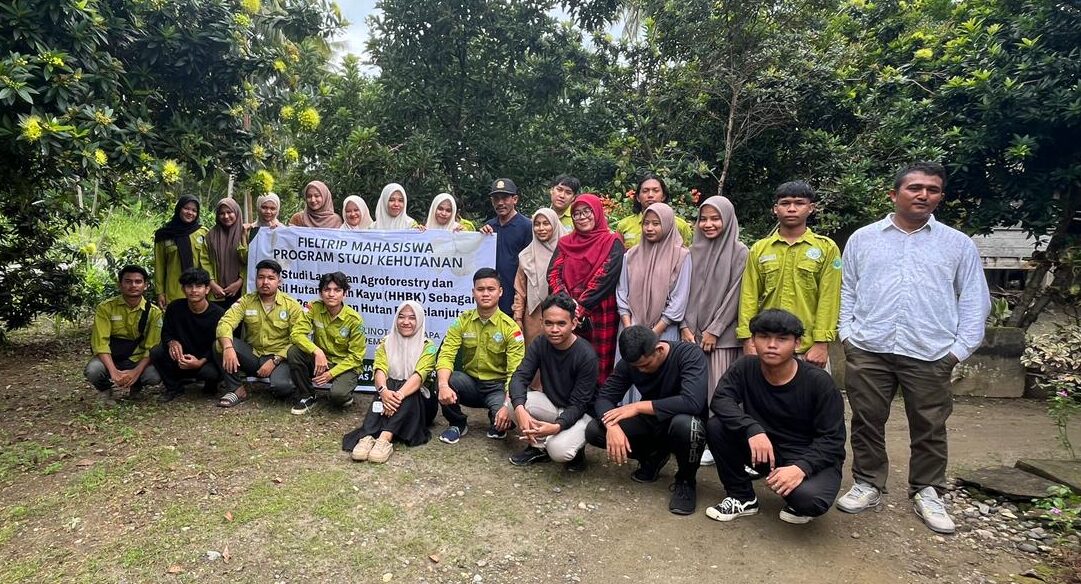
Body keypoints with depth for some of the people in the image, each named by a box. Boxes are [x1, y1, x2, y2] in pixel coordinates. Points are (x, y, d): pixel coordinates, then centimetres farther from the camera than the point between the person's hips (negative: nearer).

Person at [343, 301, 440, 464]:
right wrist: (384, 390, -35)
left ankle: (385, 439, -51)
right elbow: (380, 369, -12)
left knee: (408, 394, -34)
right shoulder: (387, 342, 6)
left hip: (419, 401, -2)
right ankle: (368, 437, -49)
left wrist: (399, 395, -39)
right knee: (388, 388, -31)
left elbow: (419, 375, -20)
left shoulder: (427, 346, -3)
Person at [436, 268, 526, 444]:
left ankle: (498, 426, 10)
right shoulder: (462, 321, -4)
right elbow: (446, 355, -13)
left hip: (497, 386, -2)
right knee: (442, 379, -28)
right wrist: (443, 385, -34)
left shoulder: (511, 328, -12)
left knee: (506, 416, -32)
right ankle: (458, 424, 1)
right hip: (469, 383, 3)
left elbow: (516, 372, -18)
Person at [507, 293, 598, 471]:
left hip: (580, 413, -5)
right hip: (551, 403, 5)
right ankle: (538, 446, 2)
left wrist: (557, 426, -43)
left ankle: (577, 447, 5)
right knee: (514, 402, -23)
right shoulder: (540, 344, -10)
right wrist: (520, 409, -39)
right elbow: (520, 376, -18)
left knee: (559, 450, -33)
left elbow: (578, 404, -24)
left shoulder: (587, 355, -25)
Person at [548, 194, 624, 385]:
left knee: (600, 369, -1)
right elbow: (553, 275, 2)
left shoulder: (612, 243, 1)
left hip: (600, 316, -4)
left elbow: (605, 278, -11)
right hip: (569, 316, 4)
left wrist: (581, 308, -16)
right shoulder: (565, 243, 14)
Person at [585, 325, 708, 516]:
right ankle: (653, 456, 10)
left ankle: (685, 481, -8)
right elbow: (604, 397, -11)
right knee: (593, 431, -14)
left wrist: (638, 407, -33)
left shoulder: (689, 354, -24)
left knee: (685, 425, -40)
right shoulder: (629, 362, -11)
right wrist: (612, 426, -33)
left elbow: (693, 402, -37)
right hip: (650, 423, 5)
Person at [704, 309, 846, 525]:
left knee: (810, 499, -36)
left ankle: (800, 501, 6)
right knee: (716, 426, -20)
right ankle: (742, 497, 0)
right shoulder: (745, 368, -9)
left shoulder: (819, 382, -17)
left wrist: (801, 467, -34)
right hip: (764, 449, 3)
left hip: (810, 458, -3)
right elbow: (720, 400, -21)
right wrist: (752, 429, -38)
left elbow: (832, 439, -16)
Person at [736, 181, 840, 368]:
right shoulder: (759, 249, 7)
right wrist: (748, 340, -3)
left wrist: (822, 343, -9)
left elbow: (828, 299, -2)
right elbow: (749, 297, 4)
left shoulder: (826, 248, 2)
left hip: (809, 349, -1)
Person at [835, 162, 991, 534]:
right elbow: (845, 291, 10)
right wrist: (847, 335, 2)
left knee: (929, 429, 9)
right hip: (867, 351, 0)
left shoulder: (959, 245, 8)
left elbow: (974, 302, 7)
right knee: (867, 422, 8)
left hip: (930, 355, 0)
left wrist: (959, 349, -1)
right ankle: (868, 484, 23)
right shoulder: (863, 238, 9)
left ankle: (926, 492, 27)